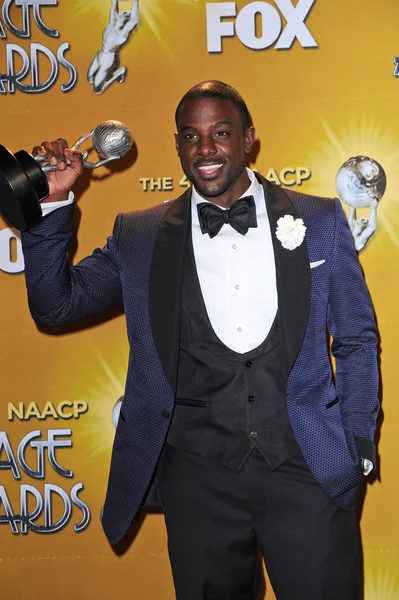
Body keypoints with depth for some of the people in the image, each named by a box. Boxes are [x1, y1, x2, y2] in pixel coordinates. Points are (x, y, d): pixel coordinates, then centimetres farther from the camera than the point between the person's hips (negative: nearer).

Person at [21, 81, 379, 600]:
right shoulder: (140, 236, 6)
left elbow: (357, 341, 9)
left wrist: (358, 449, 3)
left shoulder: (320, 221, 5)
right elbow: (56, 304, 4)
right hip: (199, 474, 1)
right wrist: (52, 204, -6)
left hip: (308, 469, 0)